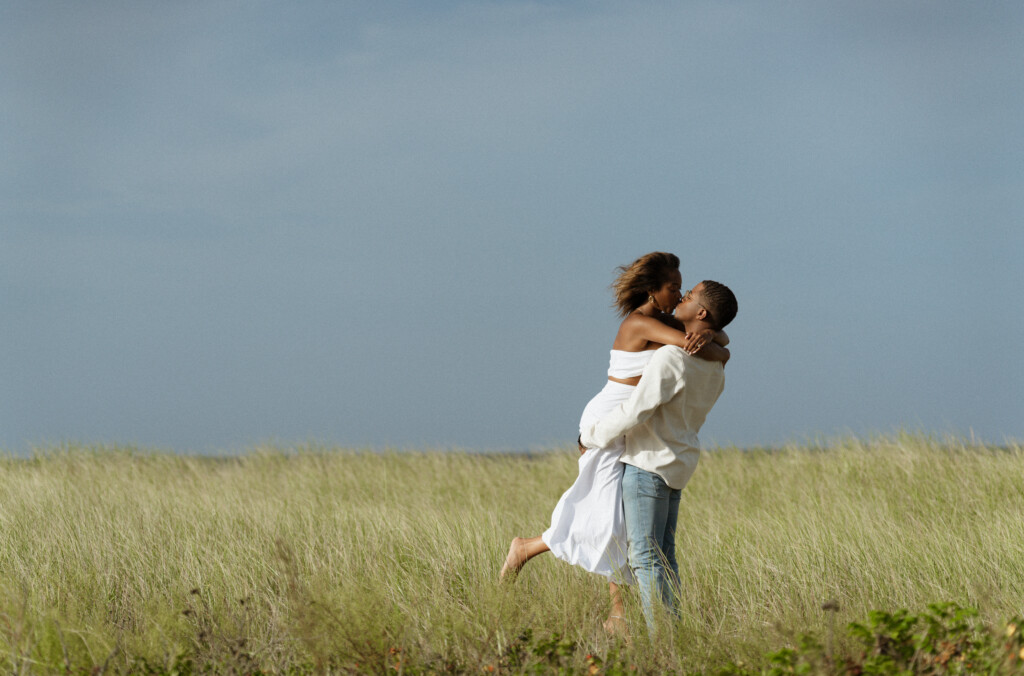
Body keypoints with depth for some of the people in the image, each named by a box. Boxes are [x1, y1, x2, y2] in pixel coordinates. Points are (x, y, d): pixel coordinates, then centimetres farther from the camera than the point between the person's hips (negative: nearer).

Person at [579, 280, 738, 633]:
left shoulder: (672, 357, -21)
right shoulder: (715, 370, 8)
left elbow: (634, 412, -23)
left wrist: (592, 435, -6)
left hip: (648, 464, -9)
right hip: (678, 462, 9)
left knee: (644, 555, -7)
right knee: (663, 555, 12)